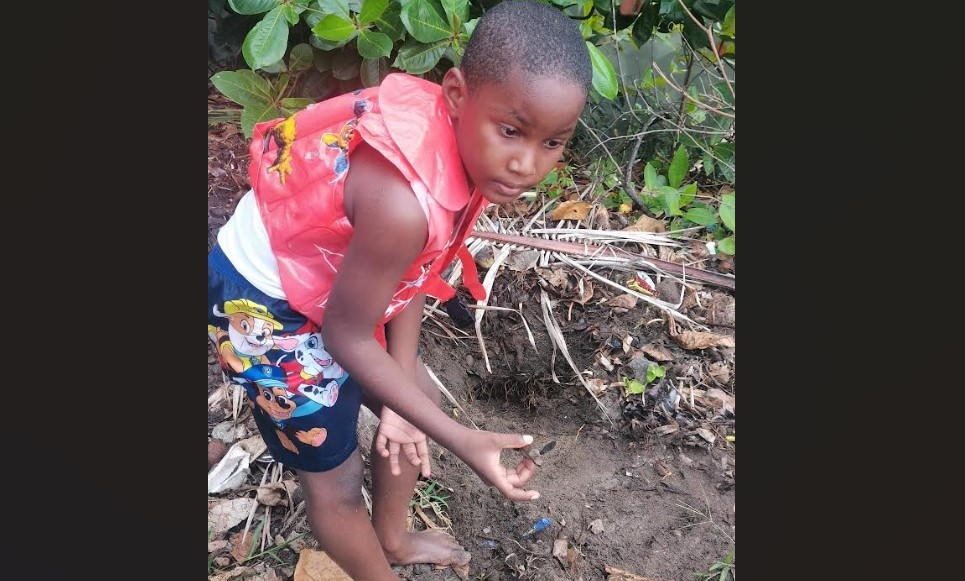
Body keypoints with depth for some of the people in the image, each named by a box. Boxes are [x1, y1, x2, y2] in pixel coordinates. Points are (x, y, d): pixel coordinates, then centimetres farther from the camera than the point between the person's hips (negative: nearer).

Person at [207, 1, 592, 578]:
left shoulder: (456, 142, -14)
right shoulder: (404, 200, -40)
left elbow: (411, 273, -5)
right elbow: (347, 336, -26)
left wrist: (401, 401, -5)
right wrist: (462, 440, -23)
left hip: (326, 276, 8)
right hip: (265, 307, -8)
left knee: (417, 405, 21)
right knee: (335, 477, 9)